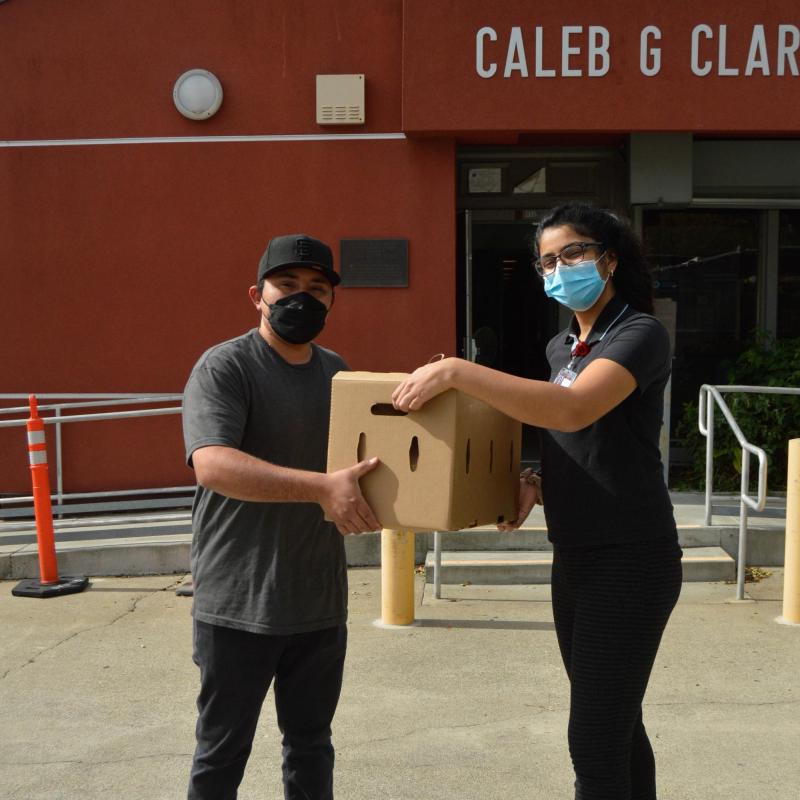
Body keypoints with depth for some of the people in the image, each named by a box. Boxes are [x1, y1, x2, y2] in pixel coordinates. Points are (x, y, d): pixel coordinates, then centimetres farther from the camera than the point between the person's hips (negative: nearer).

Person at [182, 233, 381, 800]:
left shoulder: (338, 372, 10)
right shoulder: (225, 366, -11)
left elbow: (366, 461, 20)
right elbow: (211, 465, -27)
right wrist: (321, 487, -34)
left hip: (321, 602, 6)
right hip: (239, 605, -5)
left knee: (312, 745, 18)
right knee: (222, 753, 8)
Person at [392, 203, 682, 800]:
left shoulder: (640, 335, -12)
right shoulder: (562, 346, 12)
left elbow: (573, 412, -30)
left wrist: (456, 371, -31)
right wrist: (537, 483, 0)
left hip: (630, 560, -8)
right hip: (575, 558, 8)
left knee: (594, 739, -5)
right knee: (617, 725, 17)